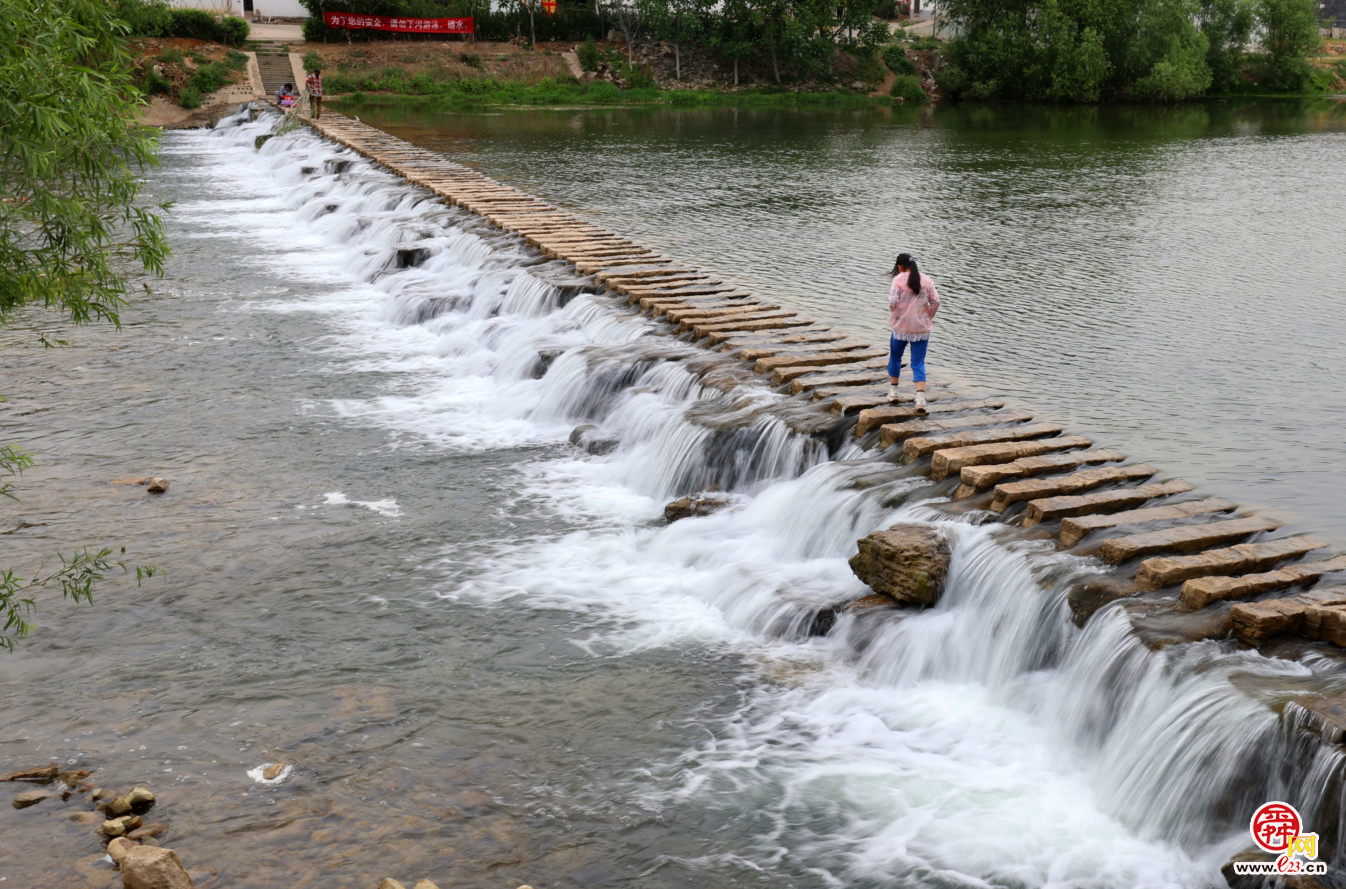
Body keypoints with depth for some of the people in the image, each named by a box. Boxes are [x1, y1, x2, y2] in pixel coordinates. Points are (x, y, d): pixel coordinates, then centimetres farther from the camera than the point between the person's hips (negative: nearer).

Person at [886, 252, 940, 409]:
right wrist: (928, 318, 11)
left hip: (901, 327, -2)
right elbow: (935, 302, -2)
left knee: (895, 357, 20)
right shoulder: (926, 280, 1)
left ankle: (893, 391, 30)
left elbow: (893, 303, -16)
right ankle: (920, 397, -10)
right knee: (918, 363, 4)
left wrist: (894, 317, 3)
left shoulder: (899, 279, -9)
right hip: (922, 328, 2)